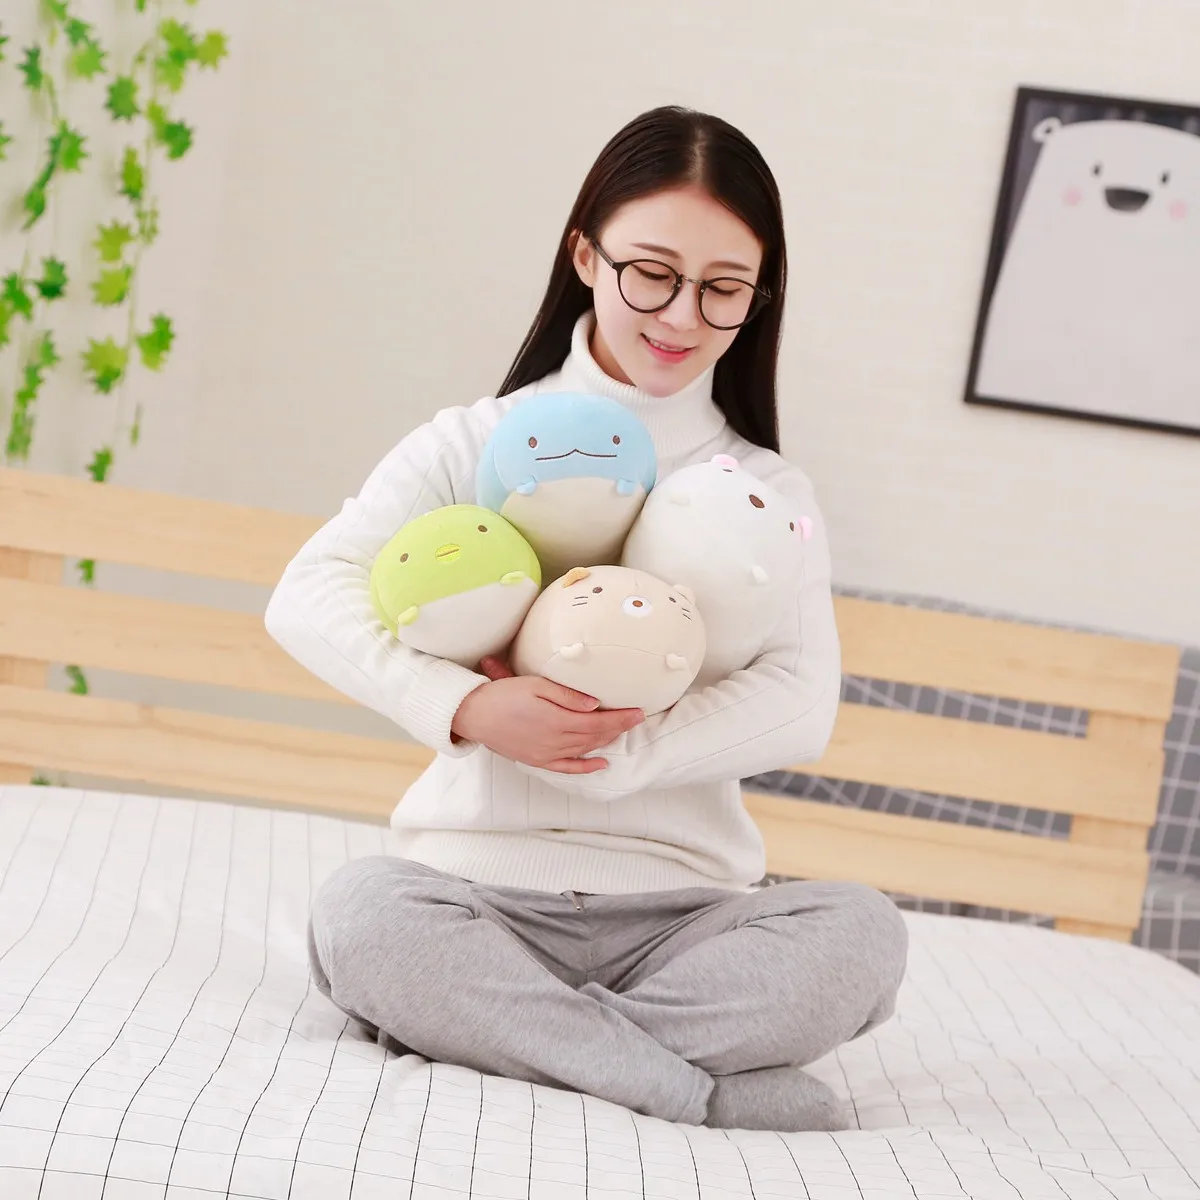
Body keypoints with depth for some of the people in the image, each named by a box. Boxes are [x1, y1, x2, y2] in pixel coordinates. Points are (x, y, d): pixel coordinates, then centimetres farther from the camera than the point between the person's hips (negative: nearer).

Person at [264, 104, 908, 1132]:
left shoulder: (769, 491, 9)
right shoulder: (478, 443, 6)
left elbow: (802, 707, -6)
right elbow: (309, 597, -6)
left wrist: (601, 754, -19)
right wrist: (468, 709, -22)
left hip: (680, 905, 1)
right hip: (477, 884, -1)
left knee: (862, 933, -26)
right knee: (360, 913, -33)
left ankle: (494, 1030, -20)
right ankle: (702, 1086, -25)